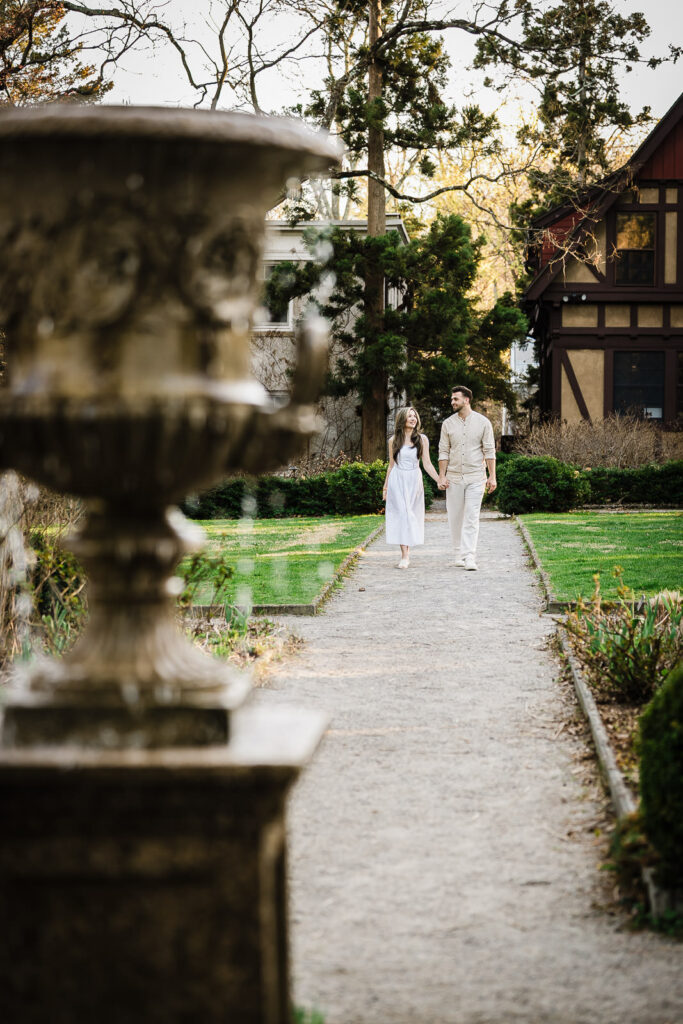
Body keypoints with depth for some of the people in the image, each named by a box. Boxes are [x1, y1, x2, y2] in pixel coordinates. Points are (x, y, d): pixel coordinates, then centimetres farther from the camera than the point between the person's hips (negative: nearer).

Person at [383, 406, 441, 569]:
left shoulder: (422, 439, 3)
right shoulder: (393, 440, 4)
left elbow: (427, 463, 2)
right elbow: (391, 465, 12)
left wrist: (439, 480, -8)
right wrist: (385, 487, 13)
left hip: (414, 481, 1)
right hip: (397, 480, 0)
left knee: (412, 516, 1)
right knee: (402, 514, -8)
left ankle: (407, 552, 11)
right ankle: (405, 555, -12)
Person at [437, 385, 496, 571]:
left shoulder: (483, 422, 0)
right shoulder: (448, 424, 6)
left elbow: (489, 451, 0)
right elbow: (443, 452, 7)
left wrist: (492, 476, -5)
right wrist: (442, 476, -1)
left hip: (475, 478, -3)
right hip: (454, 477, 3)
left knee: (471, 518, -10)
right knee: (455, 518, 6)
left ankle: (469, 558, -15)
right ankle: (459, 555, 18)